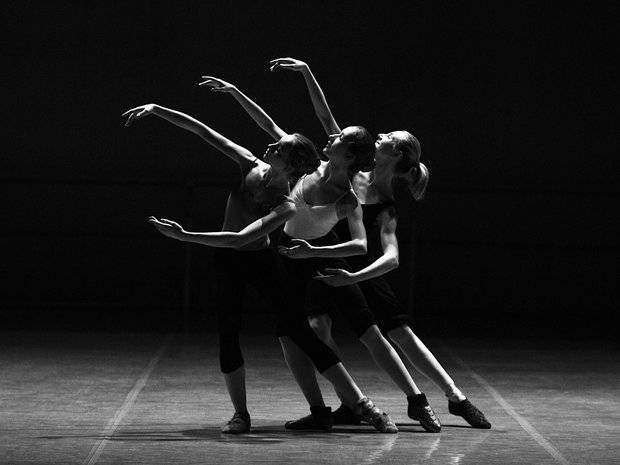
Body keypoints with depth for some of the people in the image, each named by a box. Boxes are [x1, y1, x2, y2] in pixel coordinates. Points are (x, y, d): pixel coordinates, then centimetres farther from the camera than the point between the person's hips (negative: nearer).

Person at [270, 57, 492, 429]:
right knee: (319, 328, -19)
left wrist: (353, 277, -50)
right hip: (325, 270, 4)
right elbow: (327, 119, -7)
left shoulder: (386, 210, -21)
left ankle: (456, 398, 4)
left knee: (403, 335, -6)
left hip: (364, 273, -4)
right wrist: (306, 73, -11)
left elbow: (392, 259, -36)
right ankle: (350, 404, -11)